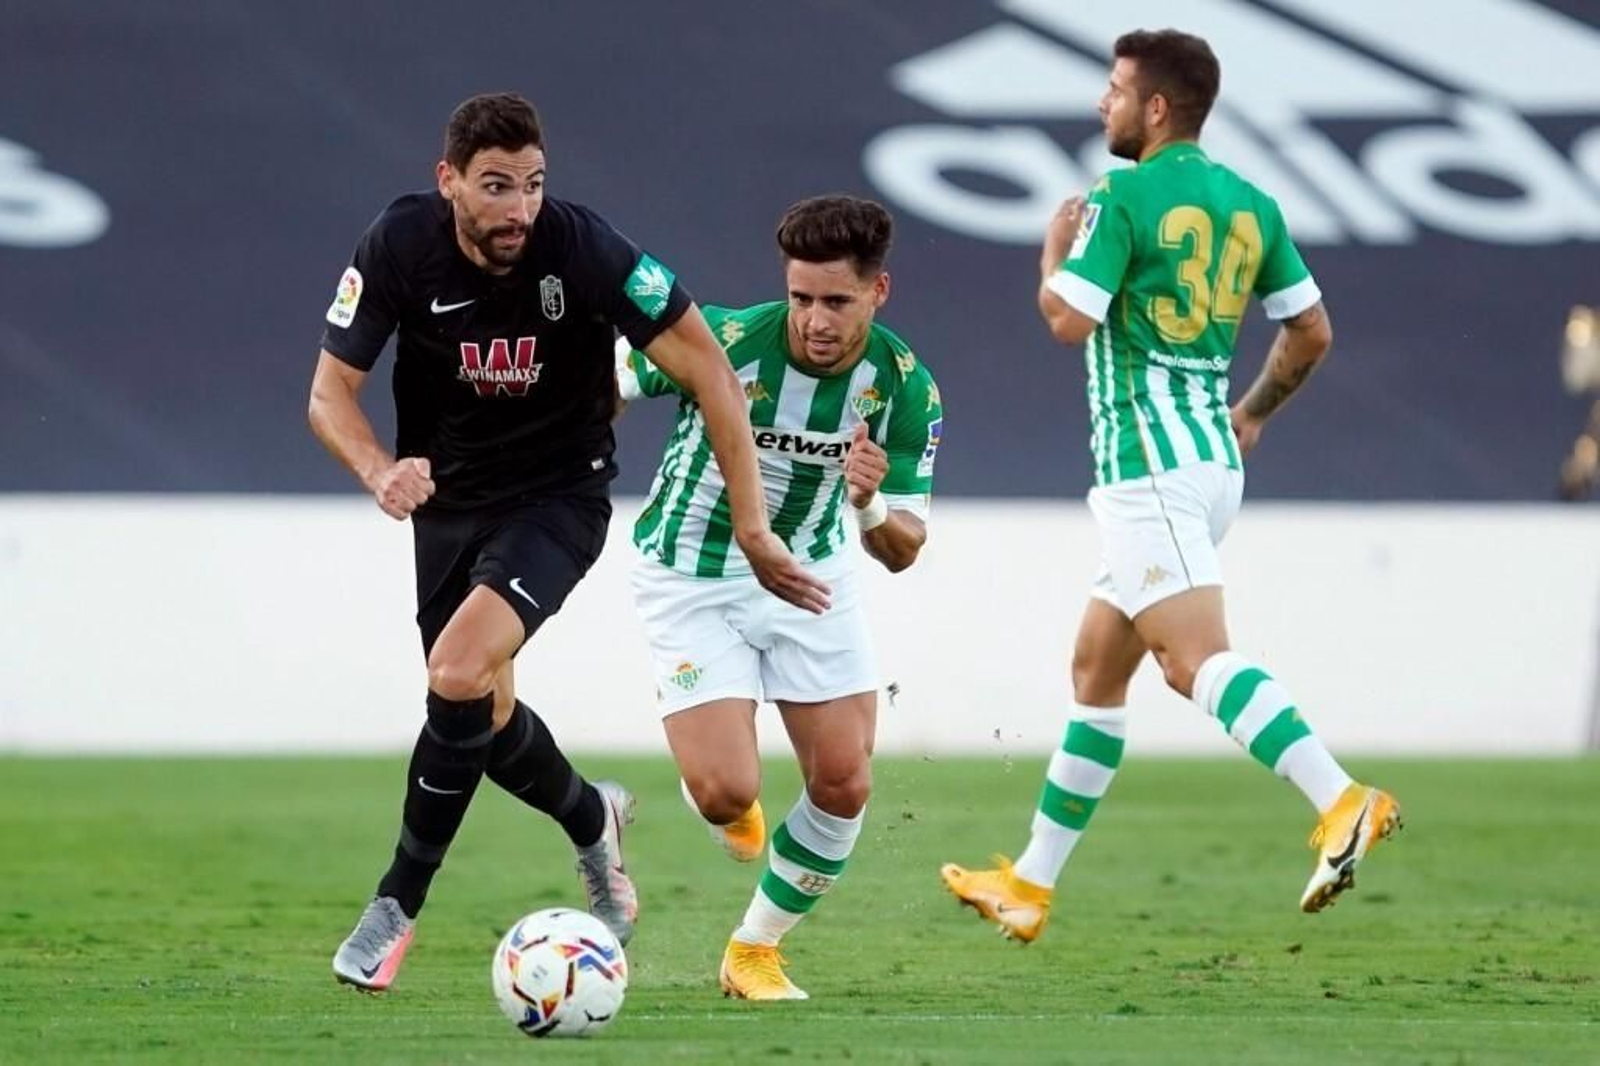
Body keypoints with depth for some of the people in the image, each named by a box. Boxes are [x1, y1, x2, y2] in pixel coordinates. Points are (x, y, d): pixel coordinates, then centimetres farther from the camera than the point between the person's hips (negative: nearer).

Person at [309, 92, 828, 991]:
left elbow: (707, 370, -20)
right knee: (484, 711, 13)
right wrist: (381, 471, -33)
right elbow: (331, 390, -10)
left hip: (560, 494, -4)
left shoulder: (581, 247, -25)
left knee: (460, 672, -25)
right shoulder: (400, 248, -18)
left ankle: (398, 904, -10)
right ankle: (591, 818, 46)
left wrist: (752, 528, -21)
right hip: (450, 501, 4)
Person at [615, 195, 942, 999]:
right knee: (726, 795, -15)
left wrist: (872, 507, -33)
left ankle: (754, 952, 19)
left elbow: (903, 550, -12)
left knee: (844, 786, -3)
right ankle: (734, 808, 26)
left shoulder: (904, 387, -16)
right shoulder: (726, 341, -27)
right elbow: (602, 380, -11)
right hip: (692, 579, -3)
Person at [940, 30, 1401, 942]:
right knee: (1097, 670, 16)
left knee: (1199, 658, -21)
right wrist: (1254, 414, 28)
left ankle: (1342, 802, -40)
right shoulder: (1249, 204, 12)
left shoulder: (1124, 199, -10)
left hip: (1149, 467, -9)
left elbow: (1069, 319, -16)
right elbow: (1312, 331, 14)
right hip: (1214, 459, 9)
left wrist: (1054, 250, 4)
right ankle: (1030, 885, 21)